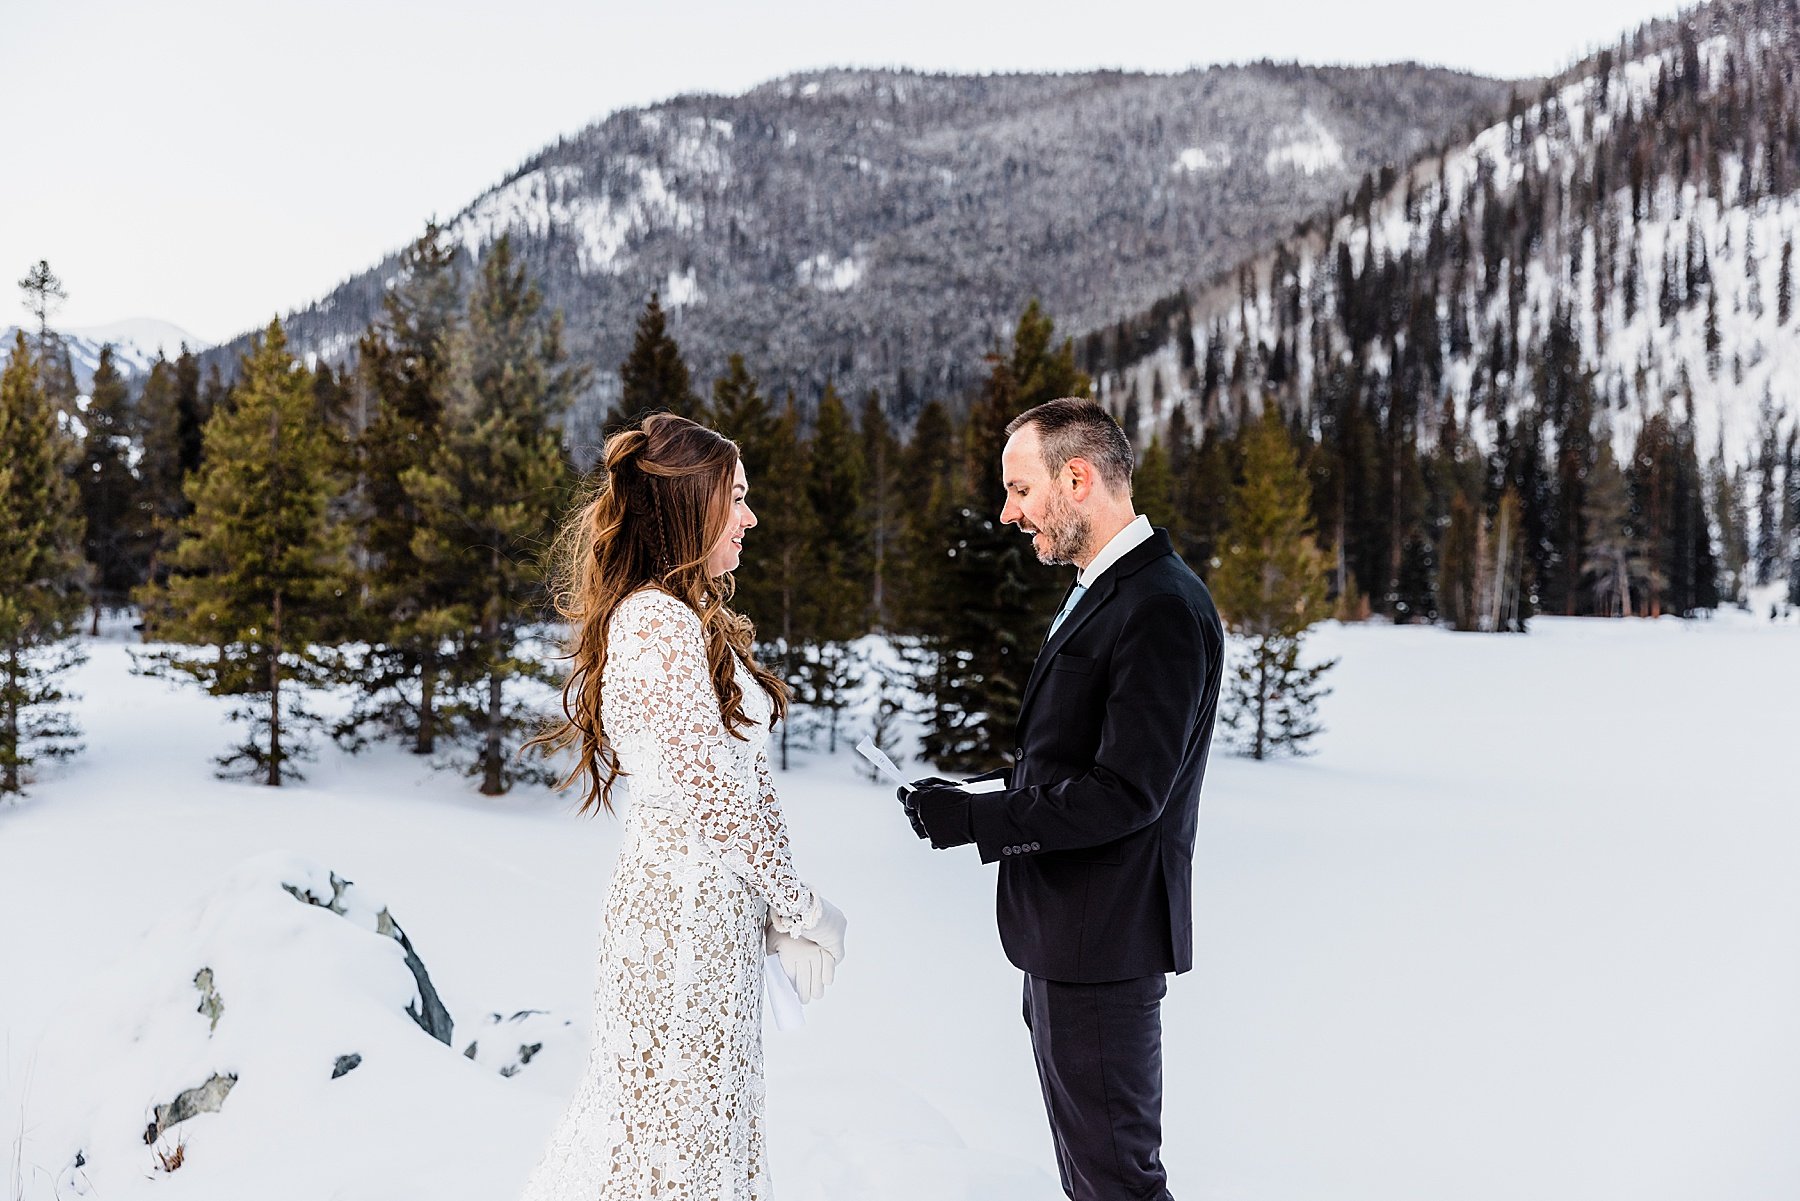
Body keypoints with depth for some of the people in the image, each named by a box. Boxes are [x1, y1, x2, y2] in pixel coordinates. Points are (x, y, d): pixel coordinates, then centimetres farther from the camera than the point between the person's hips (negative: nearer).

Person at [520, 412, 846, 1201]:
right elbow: (710, 790, -19)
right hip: (688, 903, -9)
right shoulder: (659, 622, -17)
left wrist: (782, 914, 7)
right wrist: (802, 907, -10)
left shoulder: (693, 619, 14)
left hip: (716, 896, 9)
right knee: (678, 1114, 3)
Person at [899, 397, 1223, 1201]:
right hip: (1067, 934, 10)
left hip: (1103, 942, -10)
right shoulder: (1102, 590, 13)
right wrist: (990, 786, 8)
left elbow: (1127, 792, -24)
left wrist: (975, 819, -22)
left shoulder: (1161, 607, -20)